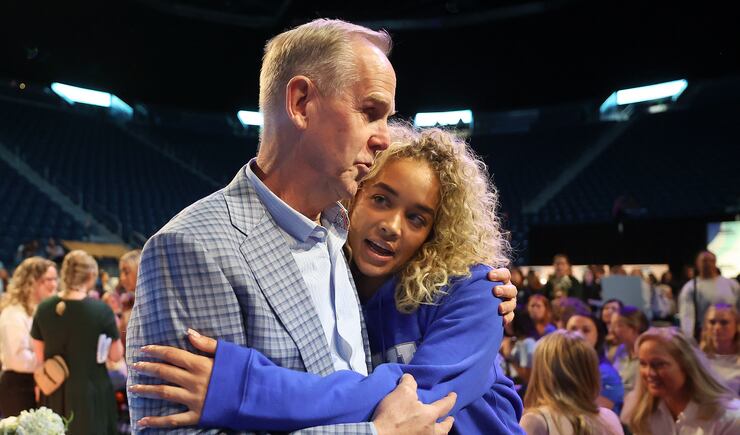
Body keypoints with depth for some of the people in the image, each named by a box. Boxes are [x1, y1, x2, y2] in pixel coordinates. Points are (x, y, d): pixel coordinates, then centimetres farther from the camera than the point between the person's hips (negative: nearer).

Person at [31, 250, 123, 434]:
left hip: (54, 394, 4)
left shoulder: (44, 308, -5)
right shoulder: (101, 310, -16)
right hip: (90, 393, -4)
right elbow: (116, 355, -6)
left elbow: (40, 357, 4)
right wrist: (112, 329, 9)